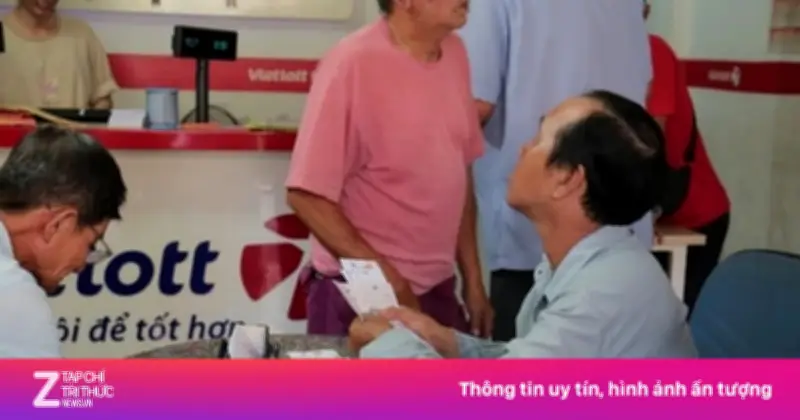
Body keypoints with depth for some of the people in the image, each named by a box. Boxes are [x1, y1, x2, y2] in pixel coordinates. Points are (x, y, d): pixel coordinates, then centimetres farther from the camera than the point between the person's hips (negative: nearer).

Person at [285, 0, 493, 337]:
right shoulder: (353, 64, -16)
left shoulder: (454, 54, 3)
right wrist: (390, 284, -16)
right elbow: (308, 195, -16)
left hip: (438, 291, 6)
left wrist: (472, 279, 11)